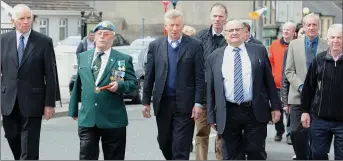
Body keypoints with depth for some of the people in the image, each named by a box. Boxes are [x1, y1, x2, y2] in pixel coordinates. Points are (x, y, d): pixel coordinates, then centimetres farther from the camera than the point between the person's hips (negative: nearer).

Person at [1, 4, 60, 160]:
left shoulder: (44, 42, -3)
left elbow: (51, 75, -3)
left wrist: (50, 103, -6)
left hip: (32, 101, -3)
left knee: (29, 148, -2)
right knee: (13, 139, 14)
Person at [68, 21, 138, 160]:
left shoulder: (124, 59, 2)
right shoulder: (83, 57, 13)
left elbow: (133, 83, 1)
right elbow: (77, 85, 16)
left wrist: (119, 85, -20)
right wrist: (73, 110, 17)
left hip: (113, 120, -2)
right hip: (87, 119, 2)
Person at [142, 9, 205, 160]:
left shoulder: (194, 45, -2)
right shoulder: (155, 46, 6)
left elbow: (199, 77, -4)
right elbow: (149, 76, 7)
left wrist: (198, 103, -9)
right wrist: (146, 101, 4)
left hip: (184, 104, -3)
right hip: (162, 103, 3)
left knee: (181, 148, -4)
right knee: (164, 142, 14)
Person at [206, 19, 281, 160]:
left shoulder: (259, 51, 5)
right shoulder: (214, 57, 6)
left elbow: (269, 80, 6)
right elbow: (210, 89, 6)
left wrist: (275, 106, 2)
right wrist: (211, 116, 3)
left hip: (256, 112, 0)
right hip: (228, 114, 1)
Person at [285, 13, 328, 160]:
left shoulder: (327, 46, 1)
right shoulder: (294, 45, 6)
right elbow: (289, 71, 3)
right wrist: (301, 86, -10)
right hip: (298, 97, 1)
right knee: (297, 133, -5)